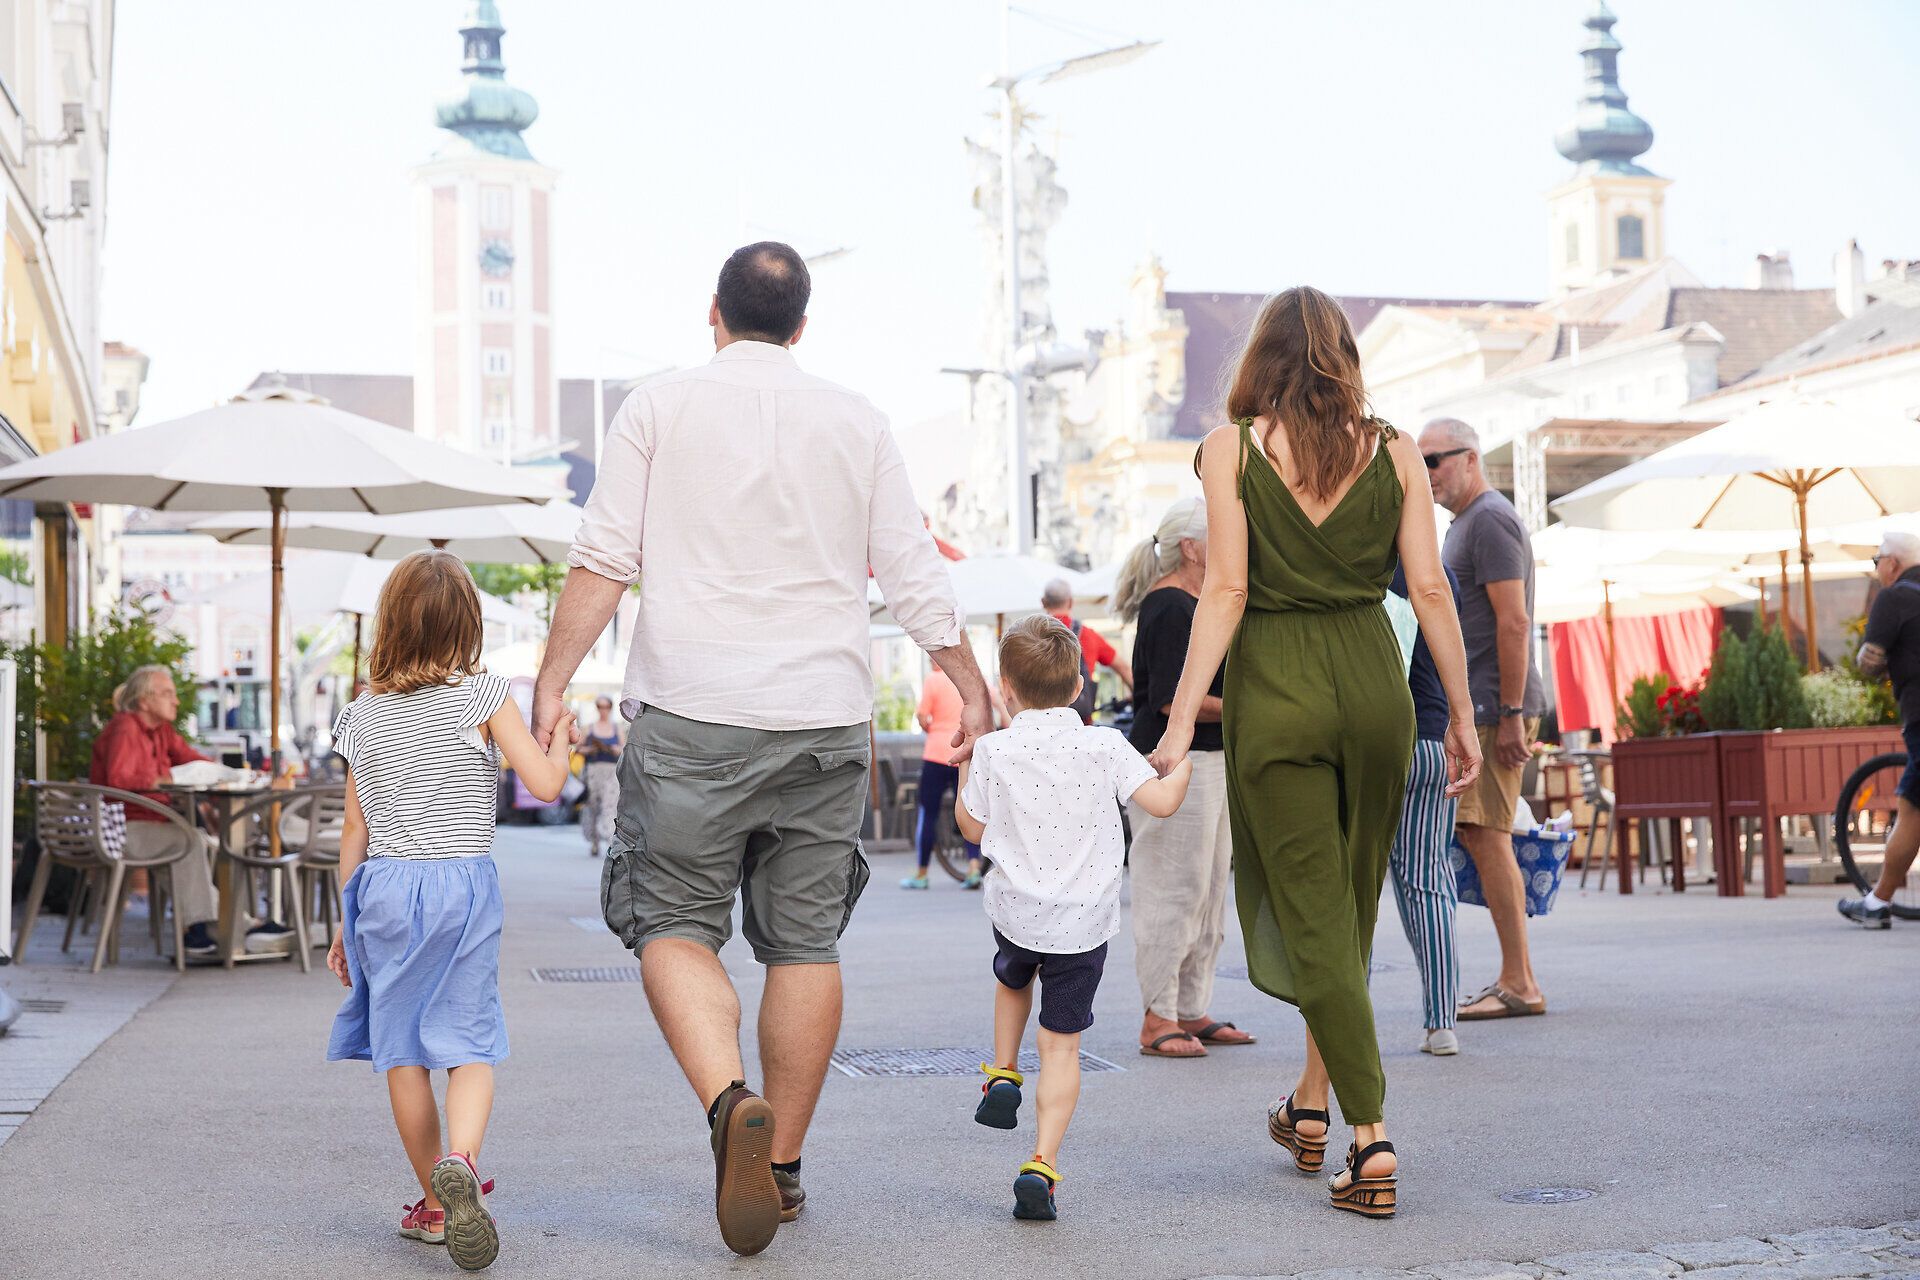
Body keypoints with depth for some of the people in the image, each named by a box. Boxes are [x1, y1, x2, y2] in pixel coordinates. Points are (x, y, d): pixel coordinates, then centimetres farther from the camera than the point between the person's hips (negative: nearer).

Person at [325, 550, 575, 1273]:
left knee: (401, 1052, 9)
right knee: (470, 1043, 0)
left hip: (384, 887, 2)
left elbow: (355, 830, 9)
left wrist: (346, 923, 16)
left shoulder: (361, 717, 6)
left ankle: (435, 1203, 15)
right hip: (465, 885, -2)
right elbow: (545, 784, -8)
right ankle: (460, 1160, -28)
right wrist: (560, 735, 13)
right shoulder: (483, 698, -4)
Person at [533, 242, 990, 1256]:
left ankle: (729, 1102, -21)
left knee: (674, 924, 4)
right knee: (805, 942, 9)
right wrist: (970, 686, 17)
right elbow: (913, 575, 8)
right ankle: (780, 1163, 15)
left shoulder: (660, 408, 2)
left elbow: (603, 559, -4)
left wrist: (555, 678, 1)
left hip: (691, 713, -2)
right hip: (824, 716, 3)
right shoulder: (855, 422, 8)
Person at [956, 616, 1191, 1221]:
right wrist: (1183, 765, 10)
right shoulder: (1105, 746, -7)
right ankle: (1043, 1163, -4)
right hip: (1084, 921, -1)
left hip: (1016, 913, 1)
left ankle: (1002, 1076, 29)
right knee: (1061, 1045, 4)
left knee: (1012, 978, 37)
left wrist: (965, 764, 18)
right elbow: (1162, 802, -11)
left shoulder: (994, 751, -6)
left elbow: (972, 827, 4)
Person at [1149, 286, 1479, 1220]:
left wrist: (1181, 720, -8)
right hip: (1373, 683, 3)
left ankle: (1373, 1142, -3)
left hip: (1276, 687, -3)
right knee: (1350, 906, 19)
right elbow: (1430, 590, 1)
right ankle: (1310, 1105, 32)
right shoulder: (1393, 451, 3)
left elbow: (1226, 590, -9)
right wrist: (1461, 713, 8)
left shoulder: (1232, 446, -3)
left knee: (1312, 916, 3)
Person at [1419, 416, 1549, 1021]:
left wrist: (1510, 715, -22)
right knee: (1480, 837, 9)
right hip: (1471, 709, 10)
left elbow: (1514, 622, -18)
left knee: (1486, 836, -11)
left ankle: (1519, 985, -10)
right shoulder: (1465, 523, 22)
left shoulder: (1489, 520, -11)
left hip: (1494, 708, -10)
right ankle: (1514, 979, 12)